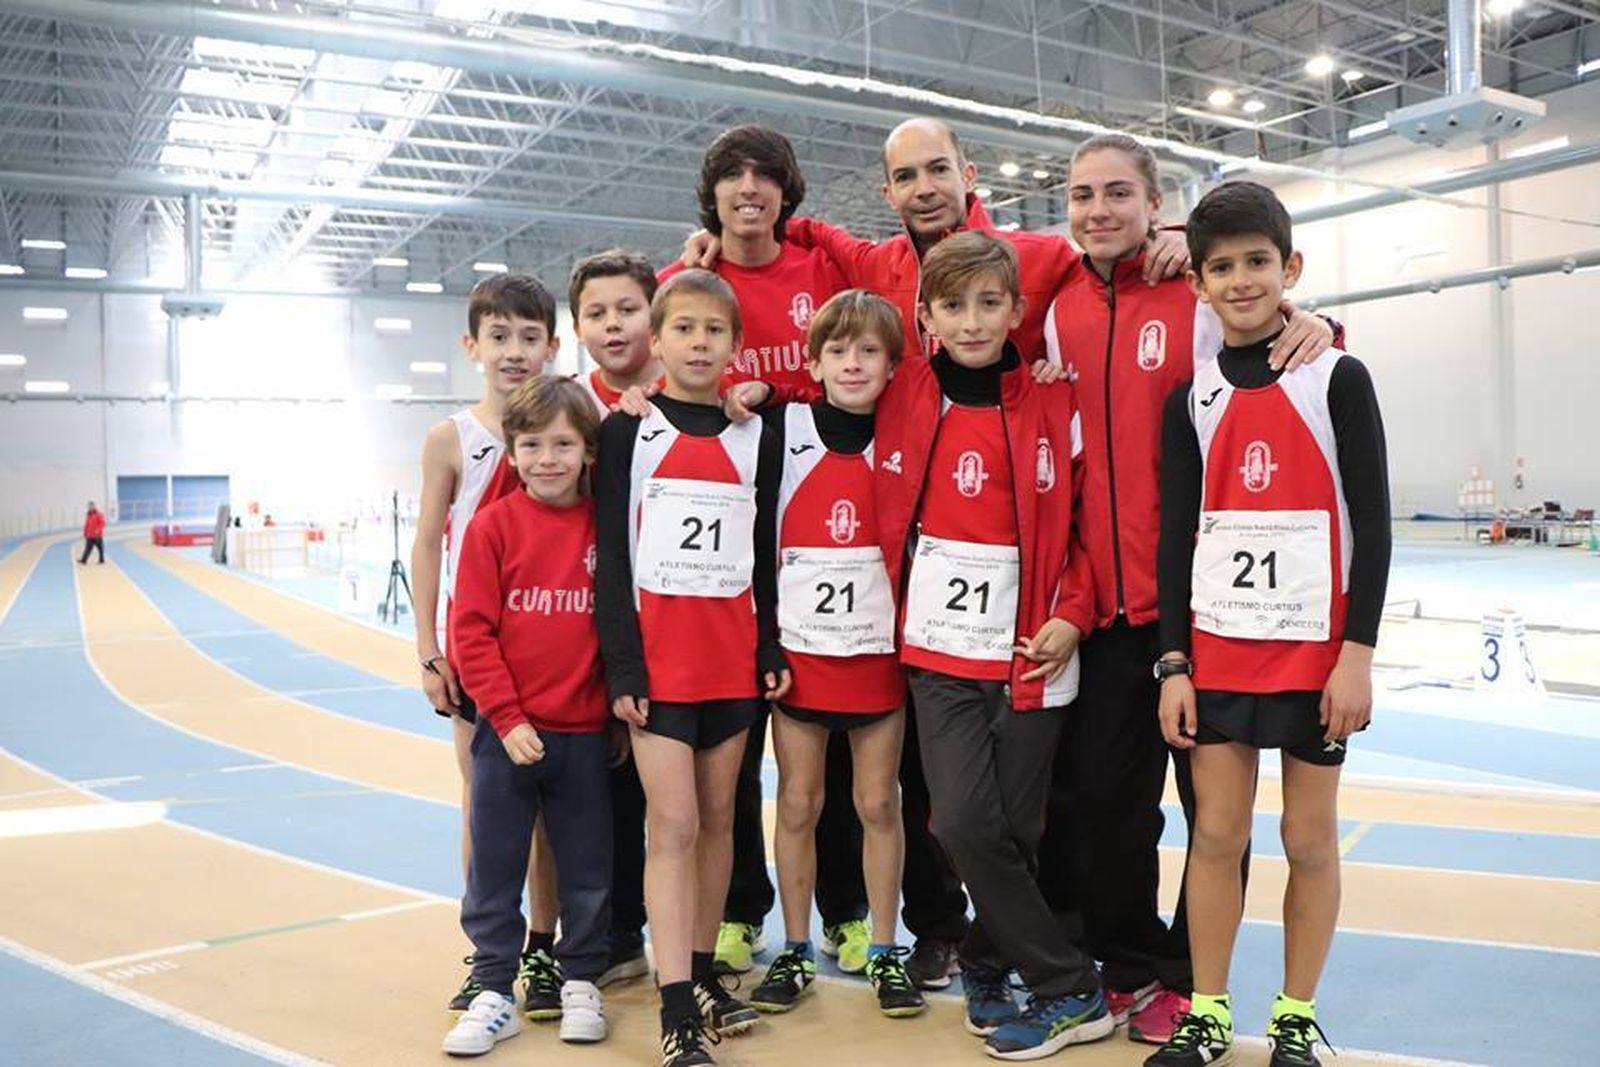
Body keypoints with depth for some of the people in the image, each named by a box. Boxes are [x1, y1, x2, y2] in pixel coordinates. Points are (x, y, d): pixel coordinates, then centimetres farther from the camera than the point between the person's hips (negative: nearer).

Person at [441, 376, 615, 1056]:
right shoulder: (493, 525, -5)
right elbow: (471, 631, -7)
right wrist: (508, 718, -10)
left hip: (585, 732, 1)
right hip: (507, 731, -1)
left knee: (587, 869, 12)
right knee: (494, 869, 9)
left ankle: (581, 982, 30)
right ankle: (494, 992, 24)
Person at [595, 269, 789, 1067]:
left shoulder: (755, 438, 8)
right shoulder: (628, 432, 0)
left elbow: (764, 553, 11)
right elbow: (611, 555, -4)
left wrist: (772, 650, 5)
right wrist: (621, 664, -10)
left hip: (733, 657, 3)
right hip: (657, 654, -3)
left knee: (718, 817, 11)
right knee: (673, 823, -5)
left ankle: (701, 971, 26)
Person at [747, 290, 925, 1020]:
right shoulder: (782, 428, -2)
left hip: (879, 651, 1)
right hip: (799, 649, 0)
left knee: (879, 804, 8)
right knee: (798, 805, 8)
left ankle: (885, 952, 22)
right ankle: (794, 951, 23)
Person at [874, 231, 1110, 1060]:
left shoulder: (1054, 407, -2)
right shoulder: (903, 399, 1)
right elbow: (891, 519, 14)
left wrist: (1071, 617, -8)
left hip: (1032, 652, -1)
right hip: (939, 650, 1)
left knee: (1015, 829, 3)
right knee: (963, 822, -6)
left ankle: (987, 962, 28)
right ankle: (1071, 989, 13)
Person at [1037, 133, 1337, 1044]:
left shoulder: (1204, 297, -3)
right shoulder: (1061, 312, 8)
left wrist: (1314, 330, -18)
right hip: (1105, 598, 4)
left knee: (1212, 795, 8)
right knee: (1100, 794, 8)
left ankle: (1189, 975, 26)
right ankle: (1127, 964, 28)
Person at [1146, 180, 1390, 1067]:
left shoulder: (1338, 379, -1)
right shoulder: (1190, 398, 5)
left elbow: (1372, 525, -4)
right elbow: (1176, 536, 4)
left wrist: (1357, 653, -10)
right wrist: (1172, 664, -1)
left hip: (1315, 650, -2)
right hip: (1216, 649, 2)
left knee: (1309, 838, 7)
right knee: (1216, 834, 6)